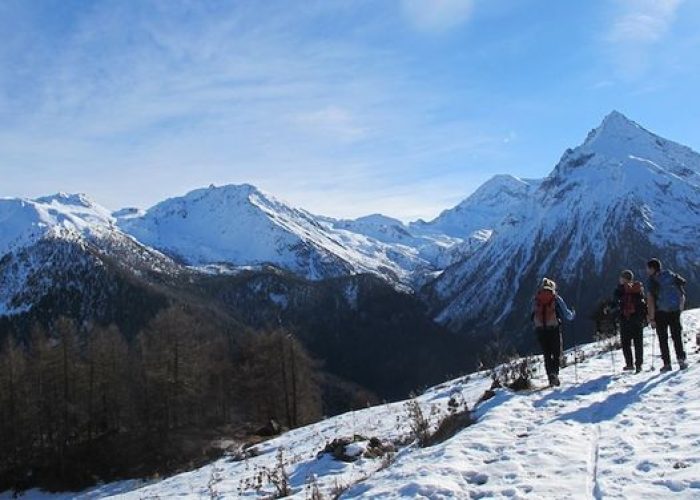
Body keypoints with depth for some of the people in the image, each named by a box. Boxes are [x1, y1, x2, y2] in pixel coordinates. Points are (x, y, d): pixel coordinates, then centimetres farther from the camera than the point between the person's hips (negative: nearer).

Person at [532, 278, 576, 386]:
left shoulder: (536, 299, 10)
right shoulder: (556, 298, 1)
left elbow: (533, 316, 14)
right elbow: (567, 315, 5)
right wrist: (573, 314, 26)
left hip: (540, 329, 2)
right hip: (554, 328, -2)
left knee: (547, 354, 11)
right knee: (556, 353, 6)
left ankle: (550, 374, -2)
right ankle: (554, 372, -16)